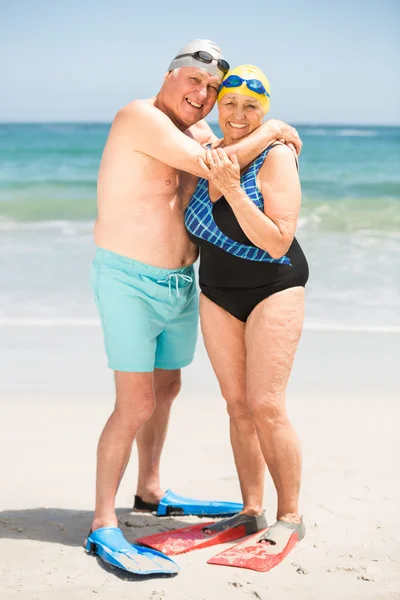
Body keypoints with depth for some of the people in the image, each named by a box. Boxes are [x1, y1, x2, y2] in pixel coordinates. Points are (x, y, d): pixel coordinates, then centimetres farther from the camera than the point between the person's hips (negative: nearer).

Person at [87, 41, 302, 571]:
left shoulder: (194, 134, 11)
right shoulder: (141, 116, -14)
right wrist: (270, 131, -9)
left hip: (180, 285, 9)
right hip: (128, 281, -9)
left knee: (166, 387, 20)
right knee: (136, 404, -10)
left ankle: (150, 488, 38)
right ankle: (103, 520, 0)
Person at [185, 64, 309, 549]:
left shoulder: (275, 158, -15)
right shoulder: (208, 154, 3)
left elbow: (278, 243, -24)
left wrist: (233, 189, -28)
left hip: (273, 290, -6)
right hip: (217, 294, 6)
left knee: (266, 406, -11)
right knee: (238, 405, 7)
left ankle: (290, 515, 3)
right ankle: (251, 509, 16)